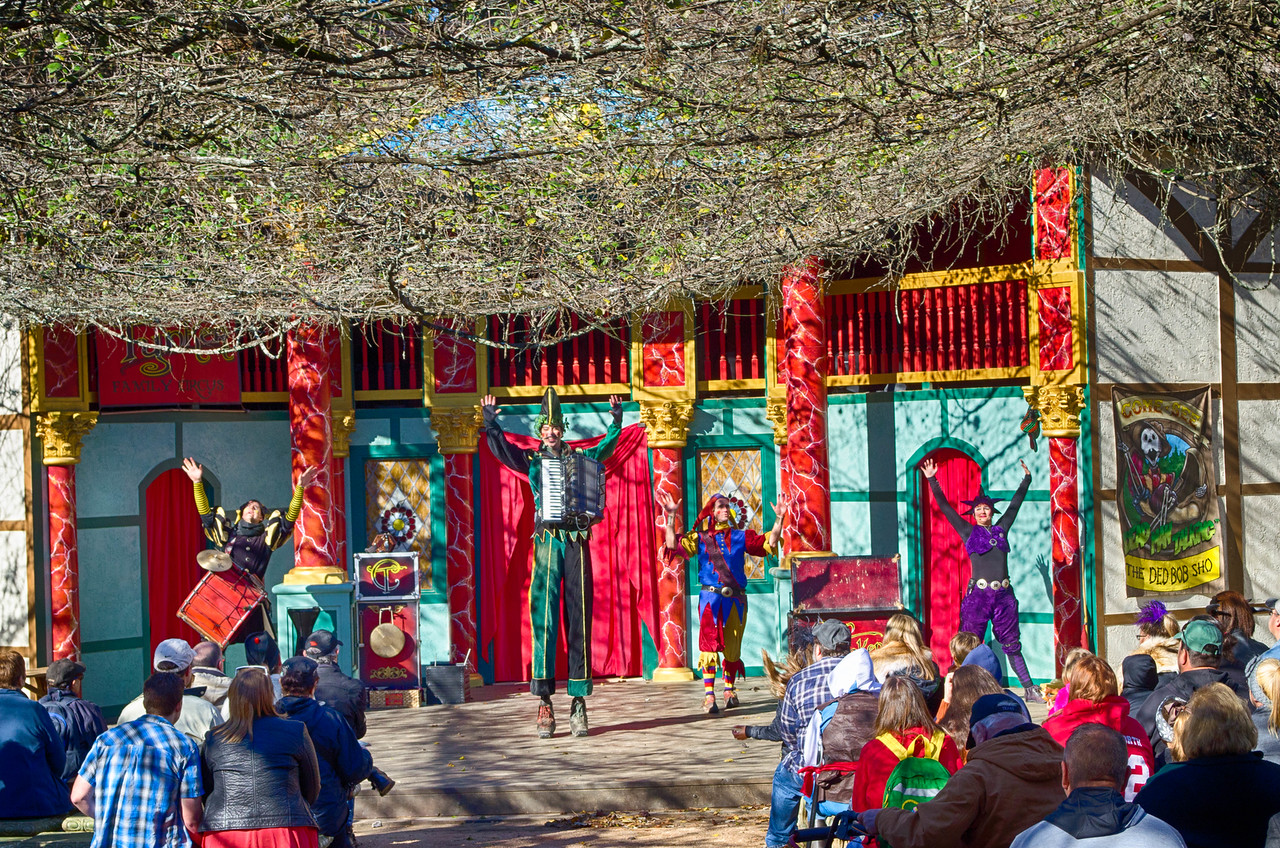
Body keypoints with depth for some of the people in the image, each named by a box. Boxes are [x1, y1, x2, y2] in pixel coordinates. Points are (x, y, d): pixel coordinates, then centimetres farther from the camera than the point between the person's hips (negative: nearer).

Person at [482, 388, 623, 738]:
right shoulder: (531, 461, 13)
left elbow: (607, 446, 13)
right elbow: (500, 447, 5)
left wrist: (616, 420, 0)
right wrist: (491, 421, -8)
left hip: (577, 541, 1)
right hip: (547, 541, -1)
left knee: (579, 620, 0)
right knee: (544, 618, -7)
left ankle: (579, 702, 3)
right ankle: (545, 703, -7)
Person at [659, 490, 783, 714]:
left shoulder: (741, 536, 10)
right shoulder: (700, 537, 5)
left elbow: (769, 544, 7)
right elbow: (674, 545, -4)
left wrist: (779, 521, -3)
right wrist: (671, 517, -12)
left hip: (735, 600, 2)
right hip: (711, 598, -2)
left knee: (732, 649, 7)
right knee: (709, 646, -12)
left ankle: (729, 690, 25)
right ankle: (709, 696, -13)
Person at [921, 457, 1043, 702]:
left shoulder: (1001, 530, 15)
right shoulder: (969, 532, 8)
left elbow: (1015, 504, 27)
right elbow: (945, 507, 7)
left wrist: (1026, 479, 35)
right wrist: (933, 481, 3)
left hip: (1004, 595, 3)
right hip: (978, 594, -3)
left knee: (1012, 644, 7)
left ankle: (1029, 689, 9)